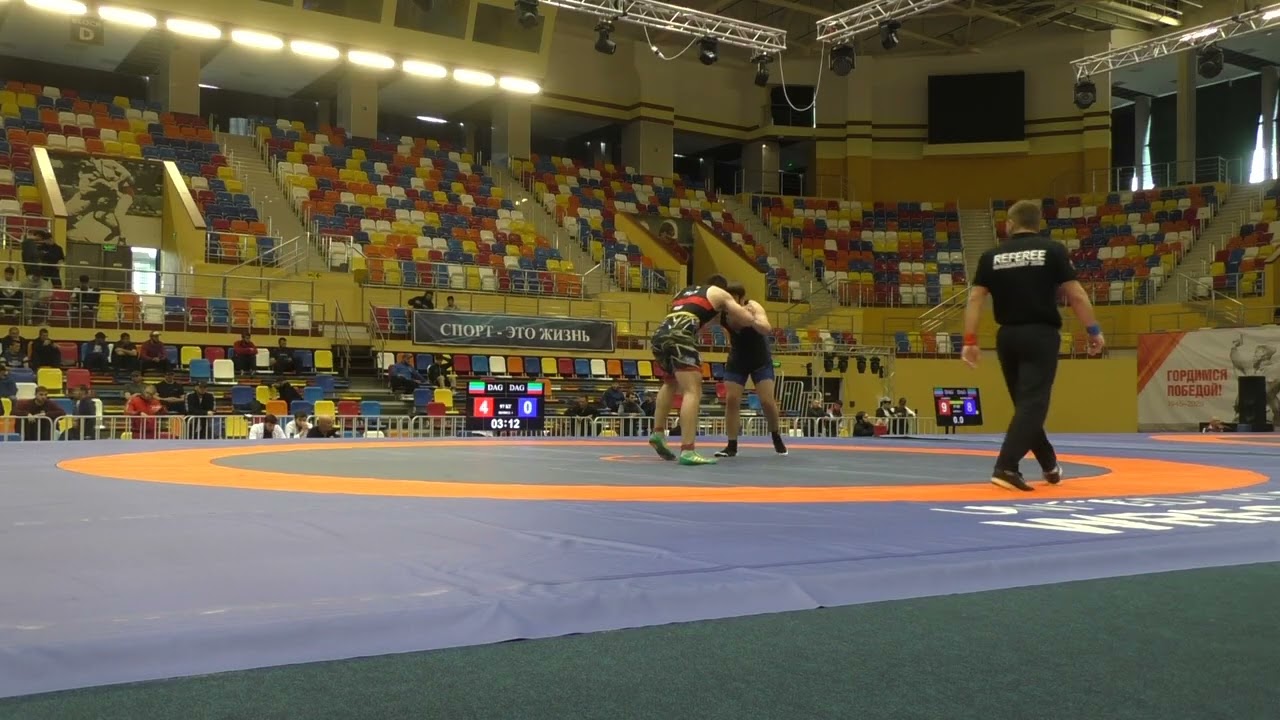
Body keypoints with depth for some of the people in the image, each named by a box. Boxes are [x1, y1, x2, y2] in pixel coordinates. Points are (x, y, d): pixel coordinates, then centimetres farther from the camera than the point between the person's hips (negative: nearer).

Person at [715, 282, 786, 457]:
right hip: (737, 360, 2)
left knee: (767, 401, -7)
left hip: (760, 360, -2)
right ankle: (732, 446, -2)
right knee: (731, 400, -8)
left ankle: (776, 436, 19)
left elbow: (767, 329, -42)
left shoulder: (754, 307, -27)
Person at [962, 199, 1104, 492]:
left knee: (1025, 402, 17)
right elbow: (1076, 295, -4)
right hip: (1041, 335, -4)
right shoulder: (1053, 250, -2)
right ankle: (1006, 468, -21)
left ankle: (1050, 466, 31)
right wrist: (1094, 330, 5)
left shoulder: (992, 256, 5)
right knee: (1033, 403, -6)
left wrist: (970, 341, 1)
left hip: (1007, 336, 4)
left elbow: (975, 299, -1)